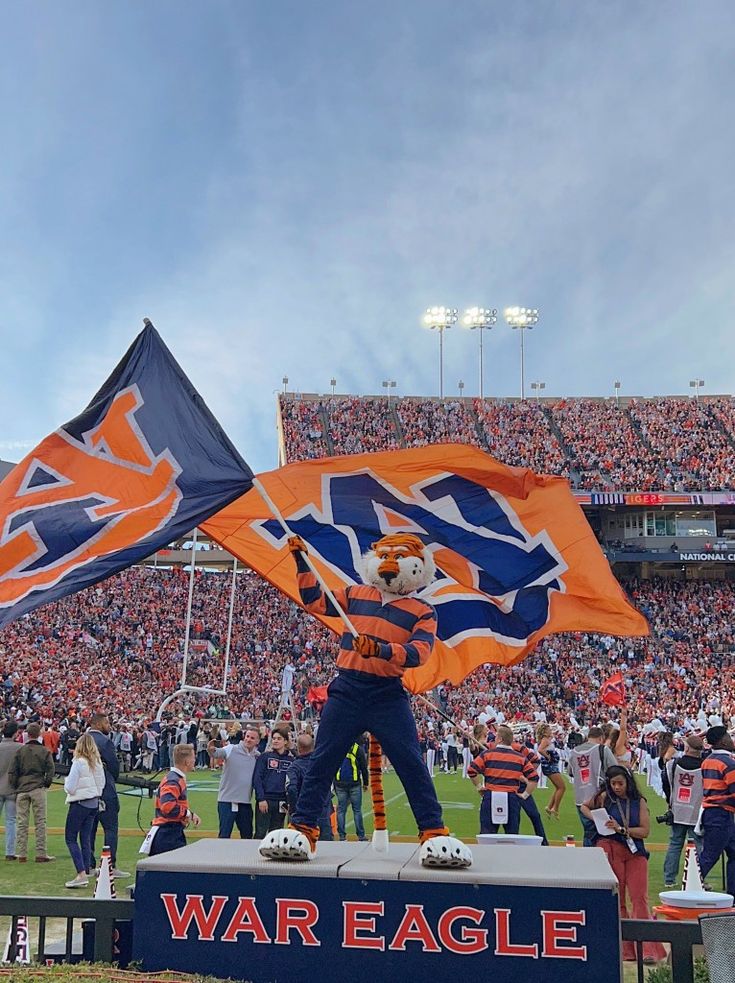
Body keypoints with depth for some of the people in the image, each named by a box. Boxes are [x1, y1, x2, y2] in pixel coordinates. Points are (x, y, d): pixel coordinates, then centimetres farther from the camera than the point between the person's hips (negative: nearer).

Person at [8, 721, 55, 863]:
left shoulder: (20, 751, 2)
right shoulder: (45, 751, 0)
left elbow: (12, 772, 1)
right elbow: (50, 770, -3)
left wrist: (15, 788, 10)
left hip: (22, 790, 1)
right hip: (38, 789, -1)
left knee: (21, 823, 7)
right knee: (40, 822, 2)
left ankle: (21, 854, 9)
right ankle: (41, 854, 2)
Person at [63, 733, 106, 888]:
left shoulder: (78, 763, -16)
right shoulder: (98, 763, 4)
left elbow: (70, 788, -15)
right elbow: (102, 784, 10)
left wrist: (66, 781, 4)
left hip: (79, 803, -7)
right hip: (94, 803, 7)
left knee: (71, 838, 0)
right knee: (86, 838, 13)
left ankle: (81, 874, -10)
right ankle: (86, 873, 13)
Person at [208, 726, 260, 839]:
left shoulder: (258, 756, 5)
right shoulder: (231, 749, -7)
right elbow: (218, 753, -26)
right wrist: (211, 750, -47)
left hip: (245, 801, 4)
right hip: (227, 800, -4)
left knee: (247, 835, 15)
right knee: (224, 835, 0)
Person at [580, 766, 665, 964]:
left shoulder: (639, 802, 3)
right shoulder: (604, 797, 2)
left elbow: (645, 830, -3)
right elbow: (584, 807, 18)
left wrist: (621, 829, -14)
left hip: (635, 852, 1)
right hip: (610, 850, -1)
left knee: (640, 898, -6)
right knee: (616, 900, 3)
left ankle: (648, 950, -6)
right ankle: (625, 949, 11)